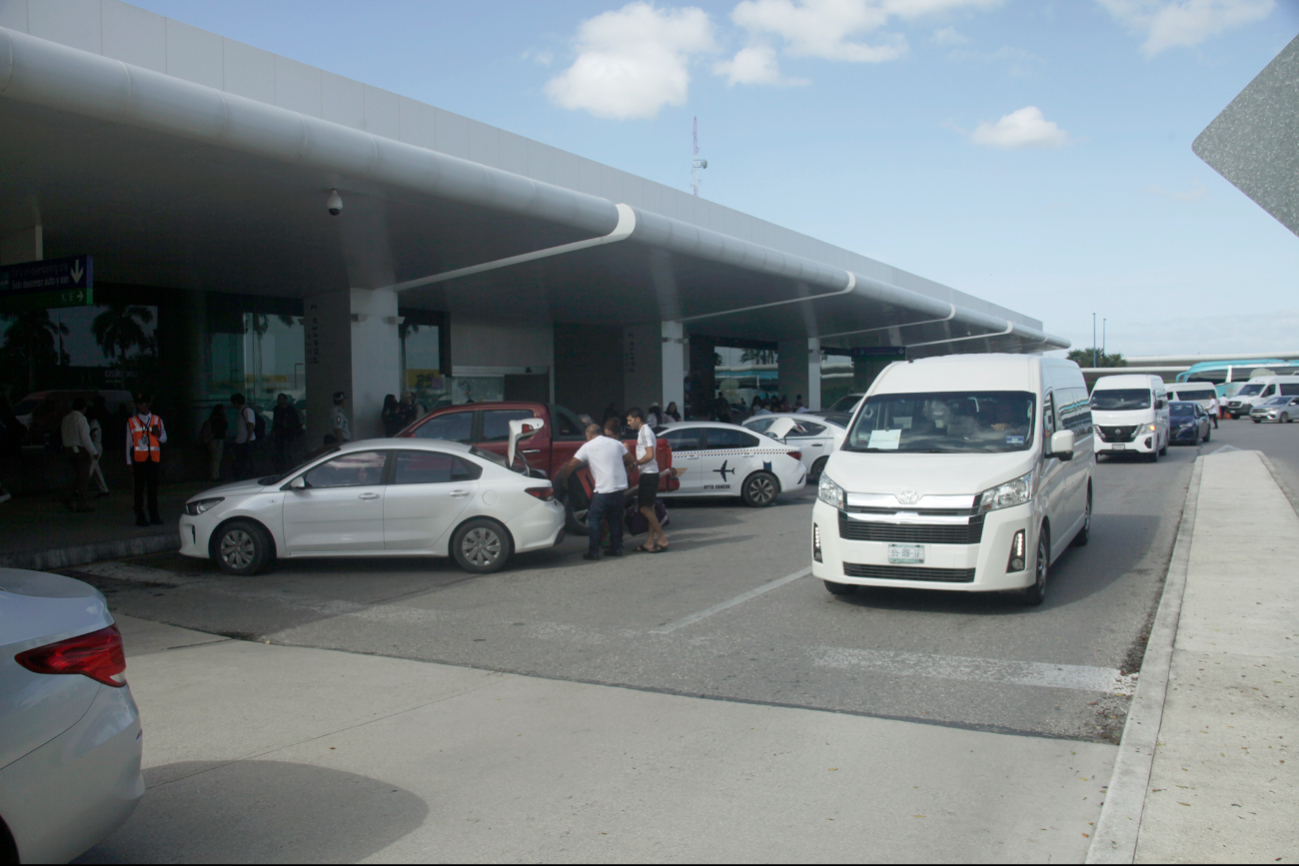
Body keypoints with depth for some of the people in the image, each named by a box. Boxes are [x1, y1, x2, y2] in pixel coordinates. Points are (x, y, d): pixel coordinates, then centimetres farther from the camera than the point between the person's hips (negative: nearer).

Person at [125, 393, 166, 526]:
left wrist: (158, 434, -9)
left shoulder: (157, 420, 11)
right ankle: (140, 517, 3)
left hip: (154, 459, 2)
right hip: (139, 459, -2)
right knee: (139, 489, -1)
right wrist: (129, 462, 1)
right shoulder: (132, 422, 6)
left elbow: (164, 439, 15)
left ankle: (154, 515, 13)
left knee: (153, 488, 5)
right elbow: (129, 443, 6)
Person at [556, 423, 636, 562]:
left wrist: (563, 480, 10)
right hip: (621, 487, 5)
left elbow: (571, 464, -4)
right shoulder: (616, 443, 12)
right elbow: (629, 460, 18)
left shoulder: (588, 447, -1)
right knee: (614, 518, 20)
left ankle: (593, 552, 0)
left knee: (594, 519, 4)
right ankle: (616, 548, 20)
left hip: (604, 490, -5)